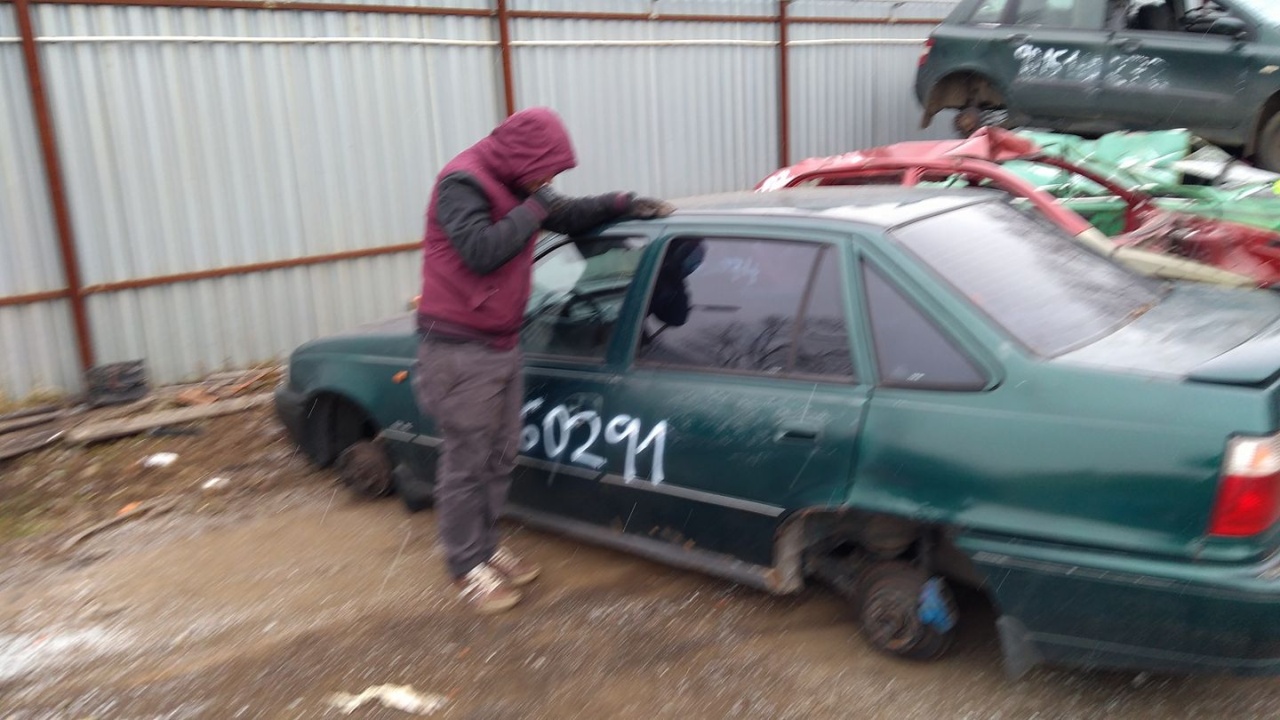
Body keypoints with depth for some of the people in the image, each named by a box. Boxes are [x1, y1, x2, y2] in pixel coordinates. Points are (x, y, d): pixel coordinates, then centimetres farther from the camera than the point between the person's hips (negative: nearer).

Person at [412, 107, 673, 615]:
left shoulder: (513, 184, 12)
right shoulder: (462, 183, -16)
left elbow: (567, 215, 22)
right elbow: (481, 250, -28)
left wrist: (624, 204, 10)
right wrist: (531, 211, -18)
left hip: (502, 343, 9)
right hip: (460, 348, -9)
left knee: (499, 457, 15)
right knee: (466, 462, 0)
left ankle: (485, 547, 30)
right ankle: (467, 567, 14)